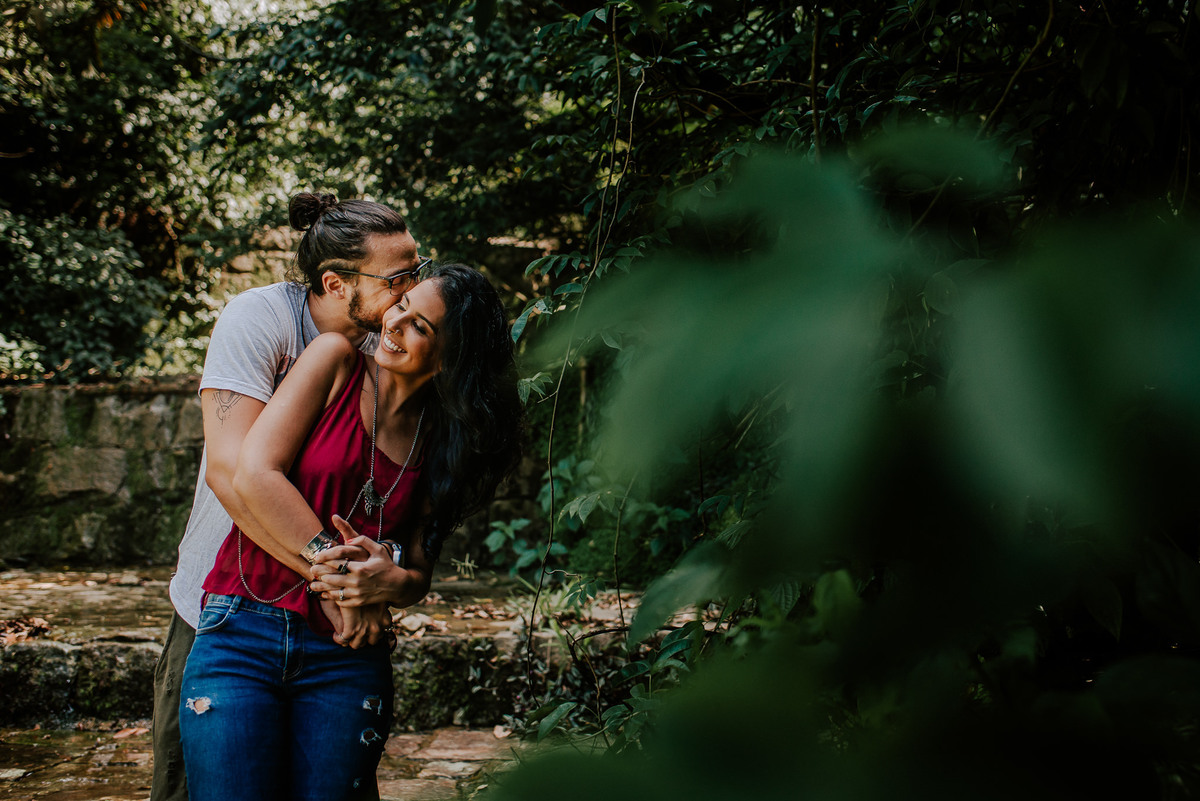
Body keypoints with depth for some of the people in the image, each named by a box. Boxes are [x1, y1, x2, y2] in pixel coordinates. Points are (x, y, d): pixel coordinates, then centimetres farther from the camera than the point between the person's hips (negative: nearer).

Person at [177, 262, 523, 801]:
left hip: (348, 656, 2)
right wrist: (334, 561, -8)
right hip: (245, 631, -2)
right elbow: (254, 475, -8)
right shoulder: (337, 362, 2)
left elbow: (419, 570, 8)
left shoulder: (443, 440, 9)